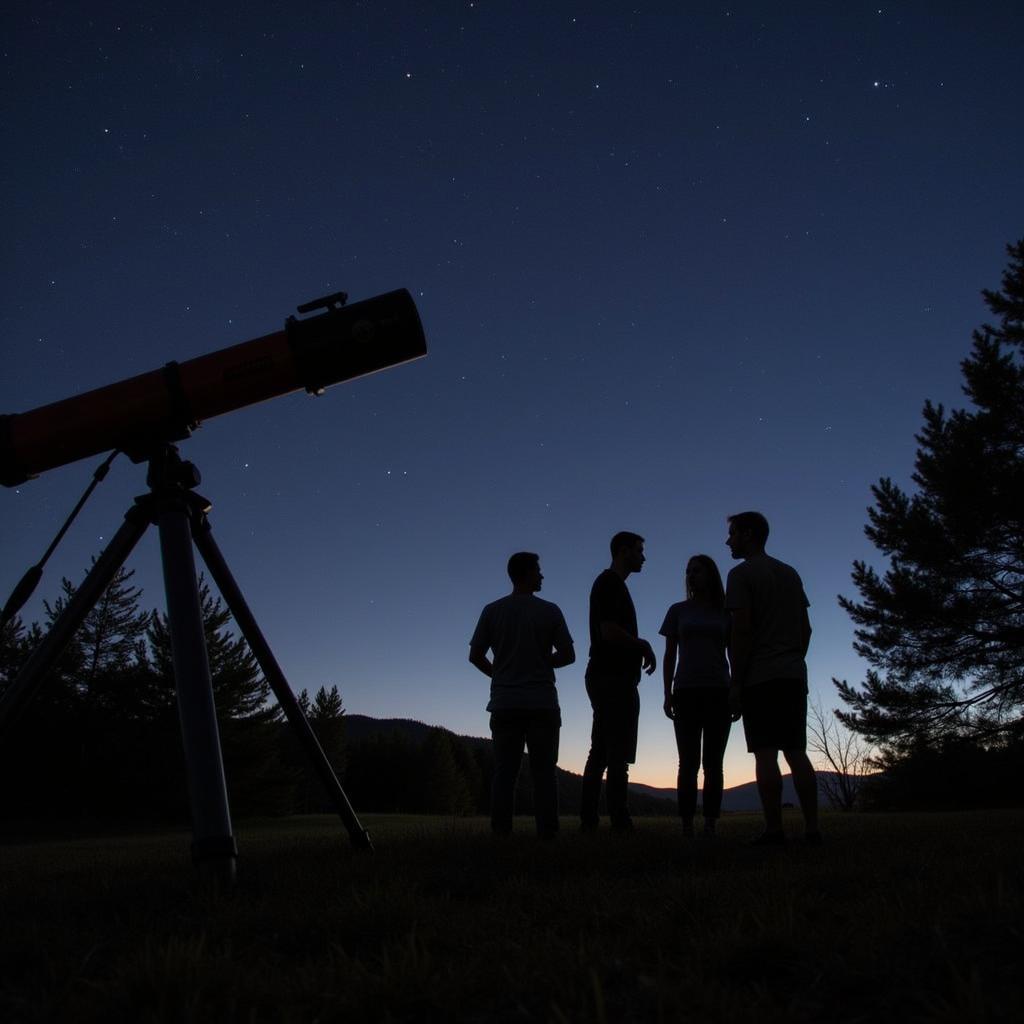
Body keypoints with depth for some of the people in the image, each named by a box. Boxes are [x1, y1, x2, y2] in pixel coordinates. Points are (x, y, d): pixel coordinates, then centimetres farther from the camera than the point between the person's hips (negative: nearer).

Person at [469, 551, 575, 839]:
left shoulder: (492, 611, 2)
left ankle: (501, 831, 2)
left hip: (504, 703, 2)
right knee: (544, 770, 4)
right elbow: (568, 655, -1)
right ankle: (547, 830, 1)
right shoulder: (549, 611, -2)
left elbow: (475, 656, 1)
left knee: (504, 770, 5)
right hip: (542, 702, -2)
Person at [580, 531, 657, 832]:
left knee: (600, 752, 9)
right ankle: (620, 821, -9)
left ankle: (588, 819, 11)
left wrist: (640, 649, 11)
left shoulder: (609, 584, 22)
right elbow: (610, 632, -21)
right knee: (619, 754, -10)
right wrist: (643, 645, -7)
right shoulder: (611, 583, -10)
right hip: (614, 678, -10)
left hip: (604, 677, 10)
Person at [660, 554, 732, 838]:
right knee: (689, 762, -4)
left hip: (719, 694, 0)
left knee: (713, 763, 0)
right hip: (686, 694, 0)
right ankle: (687, 826, -4)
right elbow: (669, 656, 8)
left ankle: (710, 825, 1)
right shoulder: (678, 610, 10)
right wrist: (667, 694, -1)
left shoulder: (725, 612, 10)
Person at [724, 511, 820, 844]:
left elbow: (741, 631, -12)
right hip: (794, 675, 7)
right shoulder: (790, 573, 18)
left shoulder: (741, 574, -4)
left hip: (760, 678, -7)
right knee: (796, 751, 7)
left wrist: (736, 682, -9)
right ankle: (812, 828, 6)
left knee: (765, 754, -6)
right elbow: (805, 628, 17)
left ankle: (774, 829, -7)